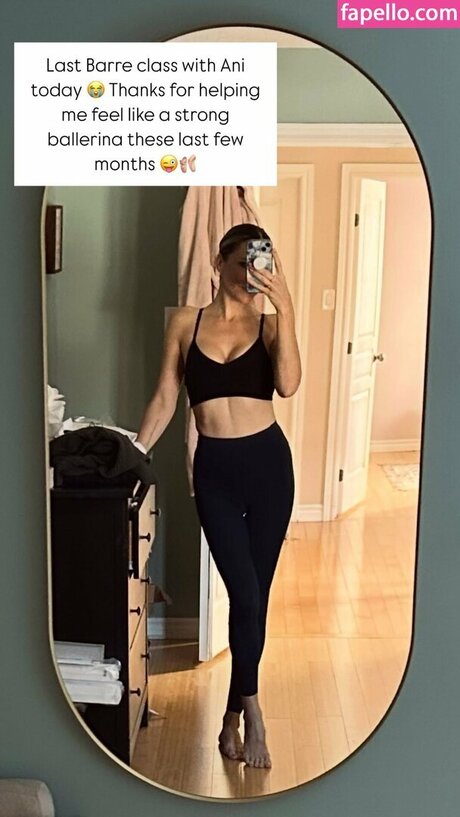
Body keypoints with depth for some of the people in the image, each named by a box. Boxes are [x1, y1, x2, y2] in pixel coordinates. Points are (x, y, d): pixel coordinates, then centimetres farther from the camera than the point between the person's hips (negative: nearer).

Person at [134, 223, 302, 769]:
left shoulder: (270, 326, 1)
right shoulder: (186, 322, 4)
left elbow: (288, 385, -18)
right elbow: (165, 398, 7)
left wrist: (284, 307, -21)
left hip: (268, 462, 1)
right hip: (214, 469, 0)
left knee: (254, 594, 7)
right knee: (245, 594, -5)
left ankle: (233, 716, 25)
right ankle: (249, 714, 16)